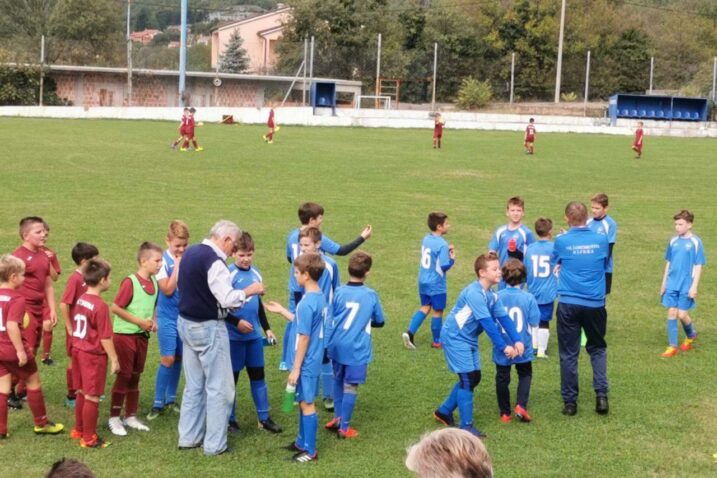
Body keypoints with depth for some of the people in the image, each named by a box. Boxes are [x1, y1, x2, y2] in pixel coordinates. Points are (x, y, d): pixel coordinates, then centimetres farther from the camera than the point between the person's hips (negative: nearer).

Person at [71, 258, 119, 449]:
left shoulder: (80, 300, 2)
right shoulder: (100, 306, -22)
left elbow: (77, 328, 11)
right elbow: (105, 338, -19)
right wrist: (114, 359, -11)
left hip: (78, 350, 8)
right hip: (94, 356, -8)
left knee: (82, 393, 20)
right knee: (92, 397, 2)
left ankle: (78, 430, 33)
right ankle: (89, 438, 10)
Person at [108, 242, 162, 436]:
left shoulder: (153, 282, 5)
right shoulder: (130, 282, -17)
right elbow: (116, 308, -18)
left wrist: (153, 321, 0)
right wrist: (140, 322, -18)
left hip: (142, 336, 7)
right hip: (125, 334, -7)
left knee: (135, 376, 13)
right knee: (124, 376, -1)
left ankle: (130, 416, 23)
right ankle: (114, 418, 9)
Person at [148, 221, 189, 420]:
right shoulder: (163, 261, -10)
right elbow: (168, 289, -17)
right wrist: (178, 267, -17)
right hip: (168, 316, -4)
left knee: (178, 358, 11)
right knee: (168, 359, -7)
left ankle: (171, 399, 23)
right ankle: (158, 403, 3)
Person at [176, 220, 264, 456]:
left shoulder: (190, 252, 7)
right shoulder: (214, 261, -21)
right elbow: (227, 299, -25)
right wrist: (249, 291, -8)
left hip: (186, 322, 9)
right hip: (208, 328, -9)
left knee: (193, 385, 17)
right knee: (219, 387, 1)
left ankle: (188, 437, 23)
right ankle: (214, 444, 5)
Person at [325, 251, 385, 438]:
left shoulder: (339, 292, -6)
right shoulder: (371, 295, -5)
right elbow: (379, 322, 7)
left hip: (337, 345, 2)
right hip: (357, 349, -2)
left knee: (338, 381, 21)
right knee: (350, 387, 3)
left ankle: (338, 418, 30)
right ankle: (344, 427, 8)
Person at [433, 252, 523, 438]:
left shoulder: (492, 295, 2)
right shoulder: (474, 293, -26)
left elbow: (504, 319, -3)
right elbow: (487, 323, -29)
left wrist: (517, 341, -16)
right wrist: (504, 347, -26)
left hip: (469, 339, 9)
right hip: (455, 338, -9)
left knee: (474, 378, 13)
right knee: (467, 378, -9)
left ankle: (444, 412, 27)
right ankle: (466, 426, -1)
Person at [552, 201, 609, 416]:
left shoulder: (561, 241, -5)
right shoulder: (602, 240, -1)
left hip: (568, 304, -1)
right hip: (595, 304, 1)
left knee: (568, 354, 6)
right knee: (597, 348, 18)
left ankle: (570, 402, 9)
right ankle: (601, 395, 7)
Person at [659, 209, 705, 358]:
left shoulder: (696, 242, -9)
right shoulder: (673, 241, 5)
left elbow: (698, 266, -8)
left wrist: (694, 286, -13)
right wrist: (664, 283, 14)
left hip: (686, 286, -4)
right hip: (672, 285, 4)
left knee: (682, 314, -2)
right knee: (671, 313, 3)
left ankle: (691, 335, 29)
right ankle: (672, 346, 10)